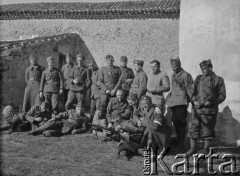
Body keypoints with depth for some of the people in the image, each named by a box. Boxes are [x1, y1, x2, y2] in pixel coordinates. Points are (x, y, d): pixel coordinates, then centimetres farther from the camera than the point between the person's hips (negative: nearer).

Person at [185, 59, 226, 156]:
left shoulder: (218, 80, 1)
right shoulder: (198, 78, 13)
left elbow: (222, 96, 0)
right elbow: (193, 91, 15)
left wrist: (210, 102, -11)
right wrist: (194, 101, -4)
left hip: (209, 110, -3)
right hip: (197, 109, 4)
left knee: (208, 130, 4)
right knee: (193, 128, 4)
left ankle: (206, 149, 19)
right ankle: (192, 148, 15)